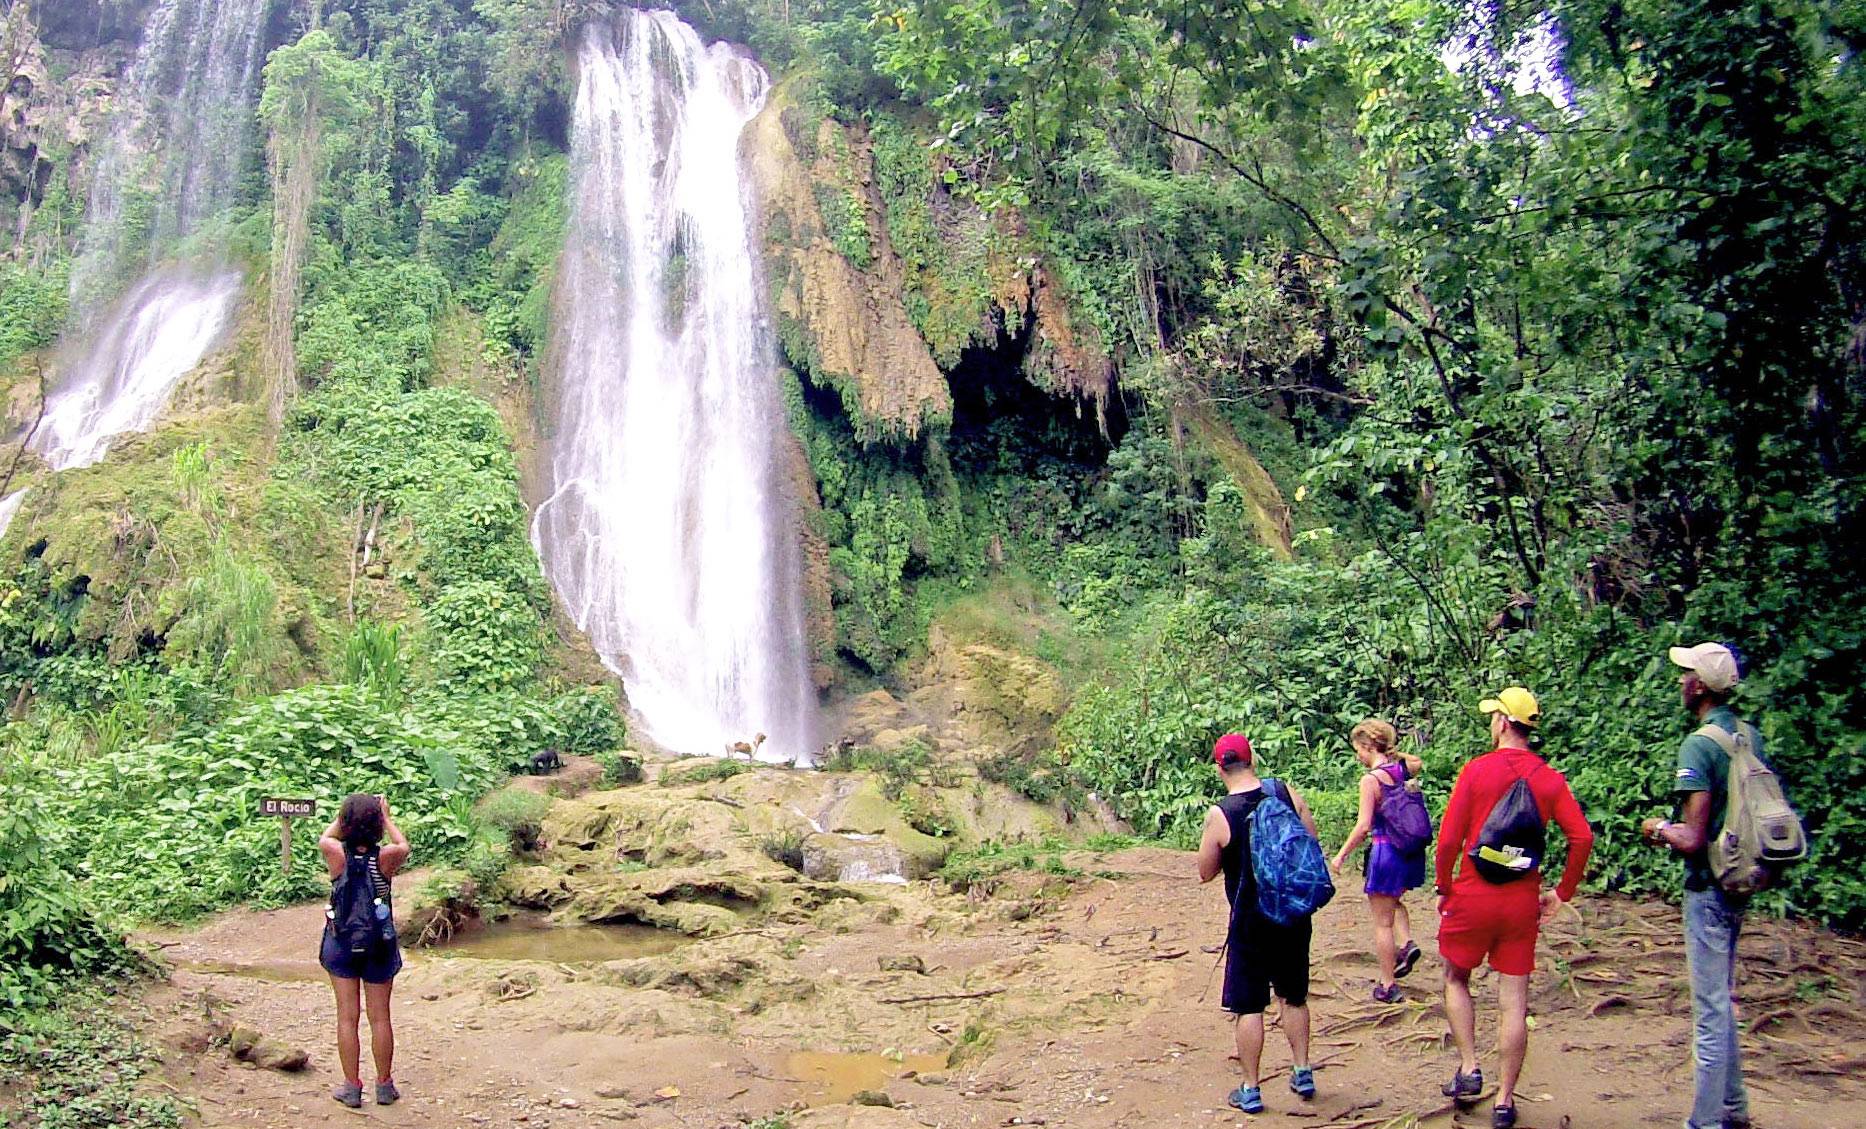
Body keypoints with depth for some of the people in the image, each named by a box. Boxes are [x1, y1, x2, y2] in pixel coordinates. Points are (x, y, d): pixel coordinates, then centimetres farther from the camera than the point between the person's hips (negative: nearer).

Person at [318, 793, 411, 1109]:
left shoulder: (336, 854, -14)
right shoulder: (386, 857, -16)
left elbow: (324, 837, 11)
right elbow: (403, 845, 9)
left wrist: (343, 814, 16)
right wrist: (387, 815, 14)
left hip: (341, 943, 0)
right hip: (379, 945, 0)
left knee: (347, 1017, 9)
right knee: (380, 1017, 10)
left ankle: (352, 1087, 16)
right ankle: (384, 1085, 20)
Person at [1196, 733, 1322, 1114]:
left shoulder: (1219, 814, -16)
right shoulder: (1285, 792, -7)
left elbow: (1205, 873, -6)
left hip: (1250, 920, -4)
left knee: (1248, 1005, 7)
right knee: (1294, 996, 21)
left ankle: (1251, 1090, 14)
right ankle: (1303, 1073, 28)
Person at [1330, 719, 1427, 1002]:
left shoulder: (1370, 779, -17)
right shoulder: (1405, 767, 2)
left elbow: (1363, 826, -20)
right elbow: (1420, 763, 29)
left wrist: (1341, 854, -9)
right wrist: (1393, 754, 19)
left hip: (1386, 851, -7)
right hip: (1412, 849, 7)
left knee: (1383, 921, 6)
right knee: (1393, 901, 33)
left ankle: (1388, 986, 13)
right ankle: (1406, 944, 11)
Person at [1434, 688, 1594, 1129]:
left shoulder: (1477, 769, -9)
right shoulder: (1550, 778, 0)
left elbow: (1449, 839, -12)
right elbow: (1583, 837, -6)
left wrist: (1443, 888, 1)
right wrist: (1562, 893, 5)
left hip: (1473, 896, -3)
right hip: (1523, 902, 3)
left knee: (1456, 980, 19)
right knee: (1515, 1002, 7)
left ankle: (1469, 1068, 10)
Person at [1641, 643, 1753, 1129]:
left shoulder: (1698, 745, -21)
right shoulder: (1752, 737, 4)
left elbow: (1692, 841, -25)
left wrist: (1660, 829, -5)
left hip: (1708, 888, -9)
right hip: (1740, 885, 9)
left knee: (1710, 1011, 1)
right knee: (1724, 1000, 22)